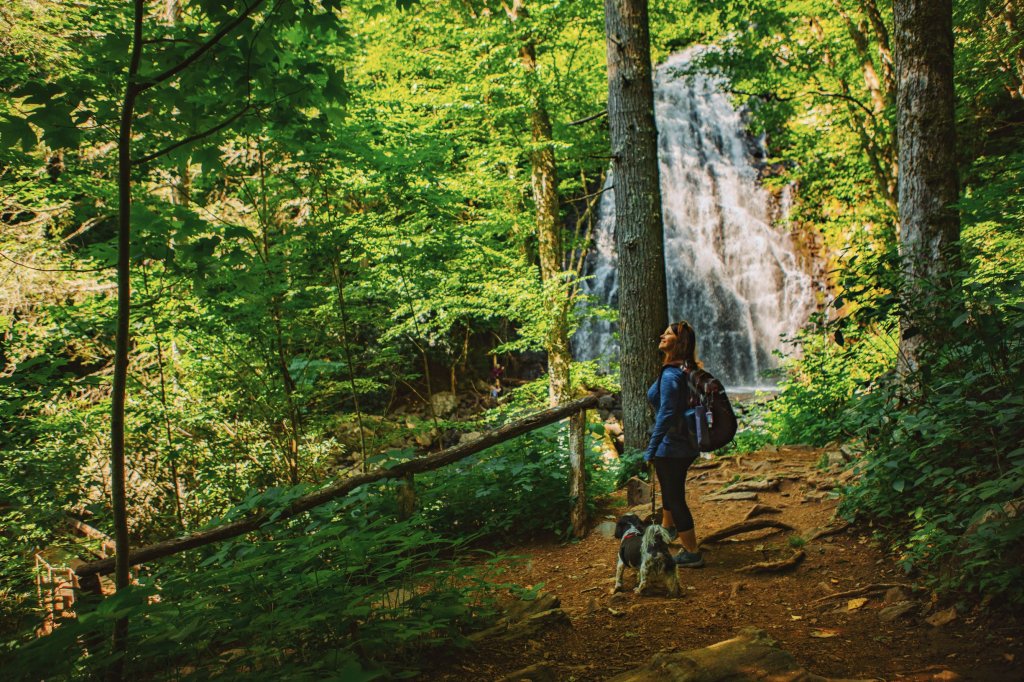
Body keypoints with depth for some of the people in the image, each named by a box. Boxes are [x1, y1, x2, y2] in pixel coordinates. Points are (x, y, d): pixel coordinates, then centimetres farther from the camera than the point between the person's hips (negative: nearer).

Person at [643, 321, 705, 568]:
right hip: (686, 445, 10)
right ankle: (667, 527, 53)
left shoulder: (670, 375, -23)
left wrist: (650, 450, -22)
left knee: (675, 497, 2)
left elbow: (666, 415, -26)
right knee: (670, 489, 30)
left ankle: (692, 554, 11)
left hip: (671, 448, -10)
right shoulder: (688, 370, 6)